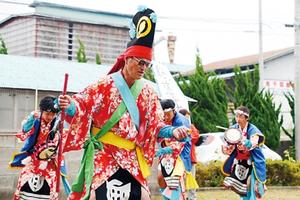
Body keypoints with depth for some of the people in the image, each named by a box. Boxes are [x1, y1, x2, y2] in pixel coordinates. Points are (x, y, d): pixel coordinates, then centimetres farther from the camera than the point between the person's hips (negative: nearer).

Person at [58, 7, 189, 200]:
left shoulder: (148, 92, 4)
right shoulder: (105, 85, -8)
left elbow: (155, 124, 5)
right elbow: (83, 105, -12)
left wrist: (172, 131, -14)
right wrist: (70, 106, -35)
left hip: (131, 157, 5)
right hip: (103, 153, -5)